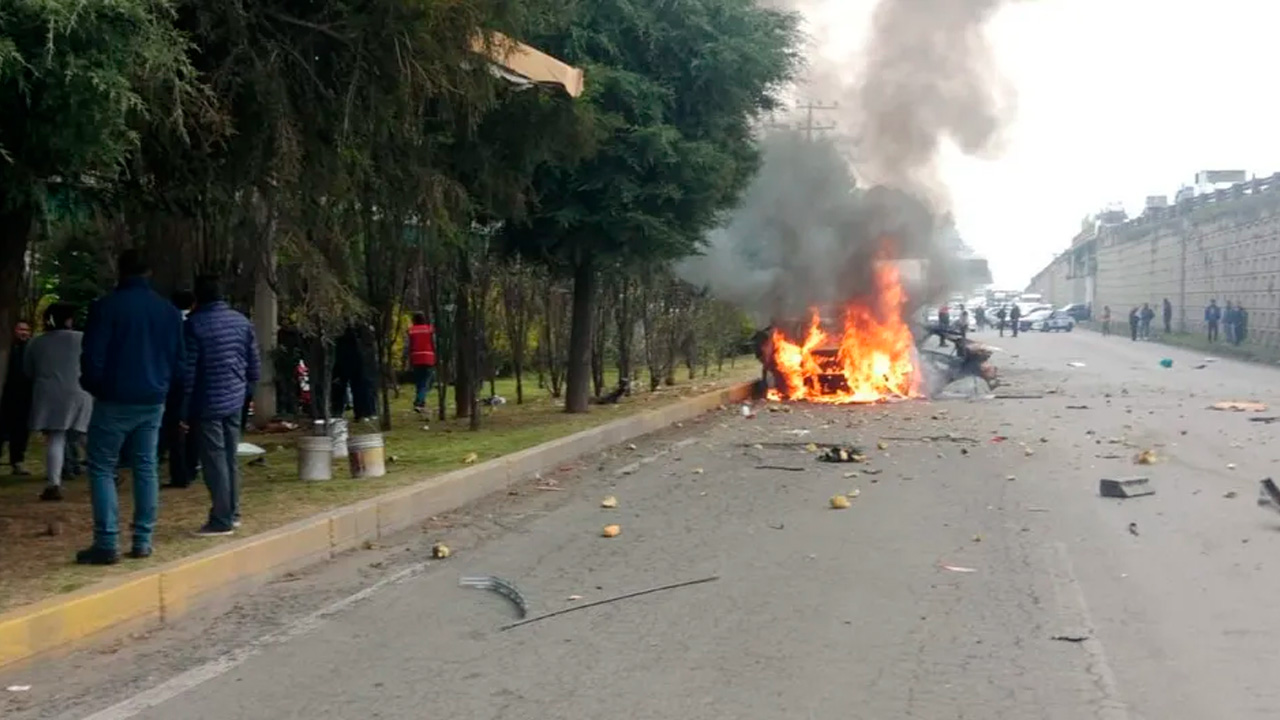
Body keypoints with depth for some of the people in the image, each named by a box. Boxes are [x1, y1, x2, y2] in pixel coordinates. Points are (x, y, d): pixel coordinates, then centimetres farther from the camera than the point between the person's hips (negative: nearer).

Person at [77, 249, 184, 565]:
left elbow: (92, 355, -10)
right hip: (153, 401, 5)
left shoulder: (106, 307, -10)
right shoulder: (169, 311, 7)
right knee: (145, 467, 11)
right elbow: (177, 358, 11)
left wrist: (93, 386, 7)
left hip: (114, 400, -5)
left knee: (102, 468, 1)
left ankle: (106, 544, -5)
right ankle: (143, 541, 10)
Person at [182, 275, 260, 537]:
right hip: (235, 400, 6)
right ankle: (232, 514, 21)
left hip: (208, 402, -6)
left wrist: (185, 411, -5)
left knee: (215, 461, -2)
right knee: (230, 458, 15)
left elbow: (188, 370, -10)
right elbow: (254, 364, 9)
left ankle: (221, 520, -1)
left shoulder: (195, 324, -10)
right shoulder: (242, 321, 7)